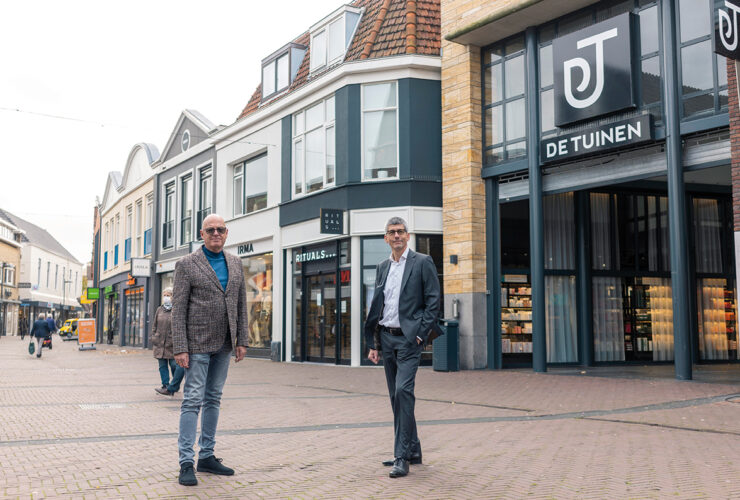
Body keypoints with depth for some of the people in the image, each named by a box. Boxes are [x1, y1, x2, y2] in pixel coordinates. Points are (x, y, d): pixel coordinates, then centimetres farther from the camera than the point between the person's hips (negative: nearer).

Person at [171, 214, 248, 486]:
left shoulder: (235, 263, 11)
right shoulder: (186, 264, -5)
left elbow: (241, 303, 12)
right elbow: (178, 309, -8)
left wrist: (241, 340, 6)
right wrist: (180, 349, -14)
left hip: (223, 344, 6)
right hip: (198, 343, -5)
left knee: (213, 399, 12)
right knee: (193, 400, -6)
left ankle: (207, 456, 20)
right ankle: (186, 463, -1)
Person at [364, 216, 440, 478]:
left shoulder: (422, 262, -2)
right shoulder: (382, 268, 14)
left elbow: (433, 301, -6)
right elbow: (376, 306, 16)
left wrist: (420, 334, -13)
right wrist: (374, 344, 11)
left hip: (409, 339, -6)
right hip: (386, 338, 6)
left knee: (403, 391, -17)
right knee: (396, 396, 10)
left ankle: (402, 457, -13)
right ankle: (413, 450, 22)